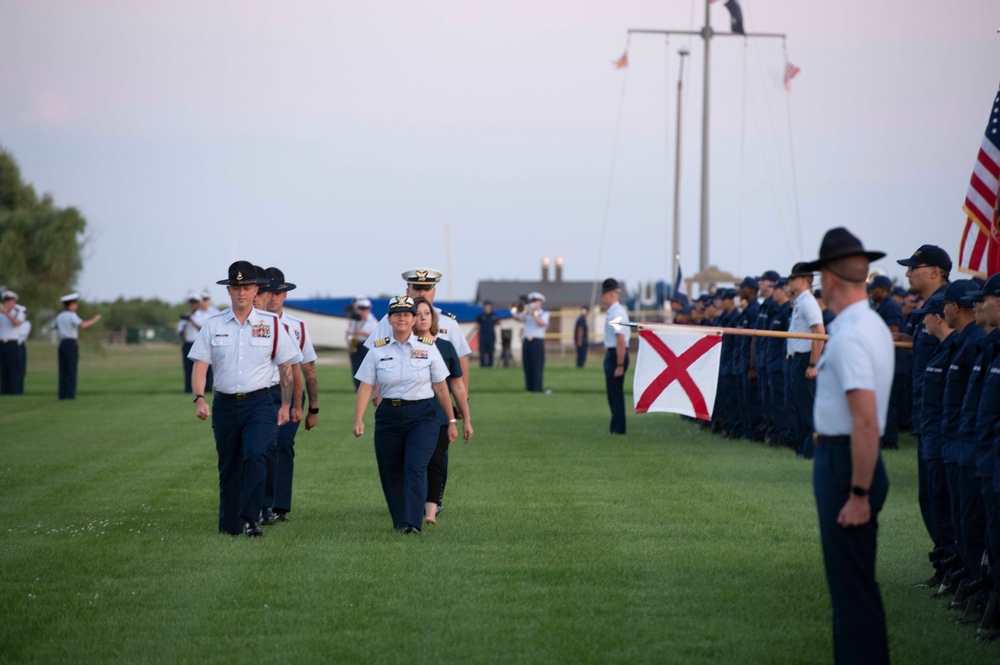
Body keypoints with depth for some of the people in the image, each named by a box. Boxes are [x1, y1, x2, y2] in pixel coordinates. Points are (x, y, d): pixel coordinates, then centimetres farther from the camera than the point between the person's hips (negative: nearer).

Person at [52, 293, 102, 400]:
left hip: (62, 343, 7)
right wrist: (94, 319, -16)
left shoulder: (60, 316, 13)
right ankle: (70, 394, -7)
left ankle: (62, 394, 5)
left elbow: (54, 326, 31)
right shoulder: (72, 315, -10)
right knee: (71, 371, -4)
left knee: (63, 371, 8)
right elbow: (82, 325, -26)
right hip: (71, 344, -7)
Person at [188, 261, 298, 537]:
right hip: (224, 404, 2)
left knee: (256, 456, -23)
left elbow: (285, 367, 7)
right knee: (228, 468, 9)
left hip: (259, 403, -2)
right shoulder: (213, 325, 5)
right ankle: (229, 527, 20)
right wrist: (199, 399, -16)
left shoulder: (271, 324, 3)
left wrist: (285, 405, 3)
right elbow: (199, 366, 0)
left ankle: (250, 518, -20)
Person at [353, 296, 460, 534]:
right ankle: (399, 521, 23)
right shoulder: (377, 350, 4)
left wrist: (451, 421, 9)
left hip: (422, 416, -2)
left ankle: (413, 523, -23)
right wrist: (358, 420, -14)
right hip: (388, 416, 2)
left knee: (416, 468, -17)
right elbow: (366, 387, -2)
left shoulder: (428, 348, 3)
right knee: (391, 474, 7)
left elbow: (440, 388, 7)